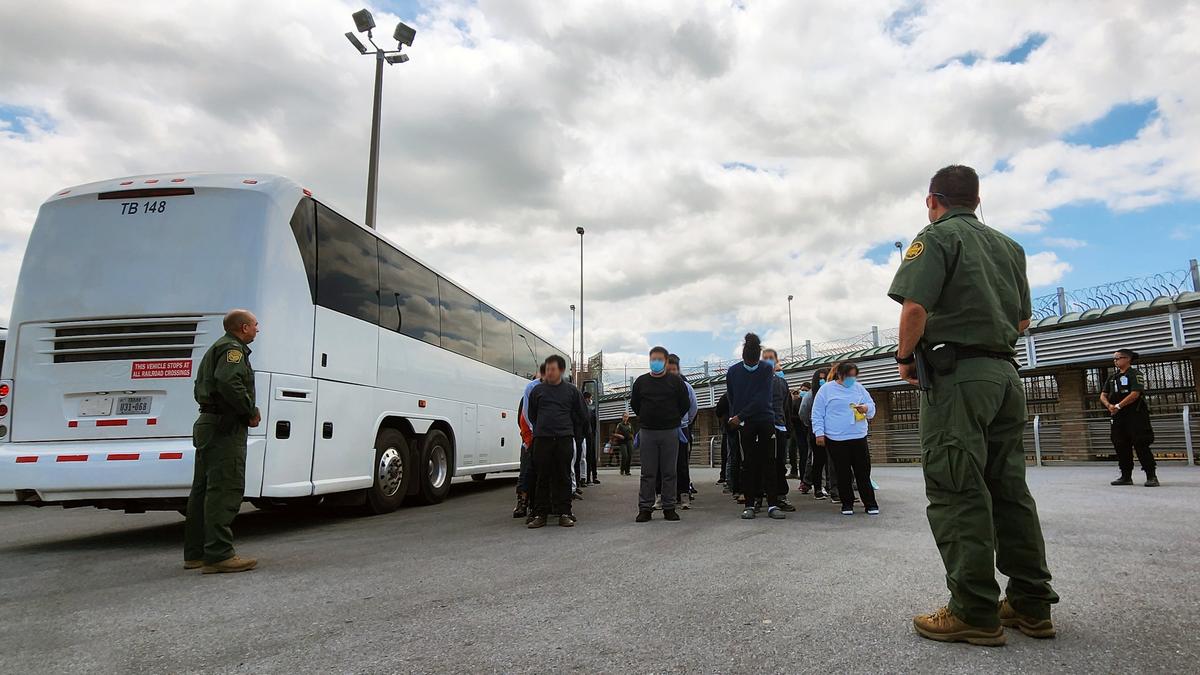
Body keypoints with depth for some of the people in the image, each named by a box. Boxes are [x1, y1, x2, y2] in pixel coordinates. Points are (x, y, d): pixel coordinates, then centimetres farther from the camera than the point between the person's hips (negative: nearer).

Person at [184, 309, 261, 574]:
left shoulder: (217, 348, 24)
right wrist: (251, 412, -16)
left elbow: (200, 389, 29)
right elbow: (228, 382, -27)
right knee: (226, 490, -11)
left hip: (207, 424, 11)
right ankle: (218, 555, -13)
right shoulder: (233, 349, -9)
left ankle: (195, 553, 21)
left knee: (203, 490, 14)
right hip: (225, 429, -11)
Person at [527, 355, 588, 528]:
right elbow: (532, 415, 20)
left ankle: (564, 513, 9)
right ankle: (540, 514, 8)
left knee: (563, 477, 3)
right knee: (542, 477, 2)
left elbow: (582, 416, 15)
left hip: (564, 440, 0)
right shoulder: (537, 390, 8)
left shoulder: (571, 390, 6)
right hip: (542, 439, 1)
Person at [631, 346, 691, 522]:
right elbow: (634, 403, 18)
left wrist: (673, 420, 11)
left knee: (669, 472, 3)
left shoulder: (675, 381, 3)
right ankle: (645, 508, 7)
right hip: (647, 432, 1)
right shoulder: (641, 381, 7)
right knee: (647, 473, 2)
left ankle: (669, 508, 11)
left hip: (670, 432, -1)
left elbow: (685, 404, 8)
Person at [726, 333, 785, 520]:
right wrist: (734, 418, -3)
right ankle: (749, 504, 8)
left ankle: (773, 504, 3)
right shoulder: (733, 371, 2)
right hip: (744, 425, 1)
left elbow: (762, 398, -12)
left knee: (769, 462, 0)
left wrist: (740, 416, -15)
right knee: (748, 463, 3)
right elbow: (731, 399, 8)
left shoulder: (767, 370, -3)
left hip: (766, 421, 0)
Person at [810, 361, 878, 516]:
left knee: (863, 472, 2)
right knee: (843, 473, 4)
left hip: (859, 438, 3)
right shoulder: (826, 390, 1)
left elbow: (872, 406, 16)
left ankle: (870, 503, 12)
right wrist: (819, 433, -6)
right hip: (835, 439, -3)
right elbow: (817, 414, 1)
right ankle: (847, 503, 15)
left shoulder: (858, 388, 11)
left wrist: (866, 408, -8)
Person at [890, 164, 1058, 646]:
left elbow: (915, 306, -18)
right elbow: (1023, 318, 23)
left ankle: (975, 612, -4)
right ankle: (1031, 605, 17)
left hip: (956, 375, -8)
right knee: (1009, 488, 11)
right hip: (1006, 373, 8)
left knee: (956, 491, -6)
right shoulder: (1009, 246, 19)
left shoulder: (936, 237, -4)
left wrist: (905, 356, -5)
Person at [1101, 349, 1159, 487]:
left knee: (1141, 445, -7)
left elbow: (1135, 393, -16)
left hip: (1135, 415, -7)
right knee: (1121, 446, 7)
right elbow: (1103, 395, 12)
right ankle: (1126, 476, 14)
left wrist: (1118, 406, -18)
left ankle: (1152, 477, -2)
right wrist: (1109, 405, -8)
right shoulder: (1112, 377, 17)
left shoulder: (1135, 374, -3)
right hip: (1118, 416, 7)